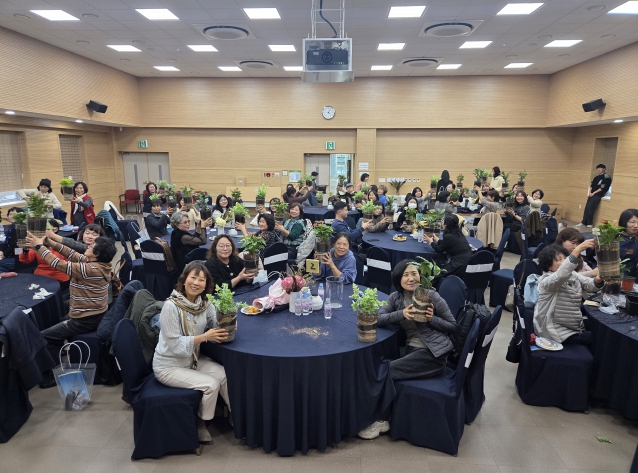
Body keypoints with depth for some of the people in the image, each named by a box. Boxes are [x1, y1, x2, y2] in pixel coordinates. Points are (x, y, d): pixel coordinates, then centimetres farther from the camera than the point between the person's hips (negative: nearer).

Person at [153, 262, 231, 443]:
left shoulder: (204, 303, -6)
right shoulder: (171, 306, -24)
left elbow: (219, 324, -4)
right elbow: (175, 345, -24)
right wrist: (205, 337, -29)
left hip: (193, 359, 6)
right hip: (169, 366, -6)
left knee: (225, 375, -12)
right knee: (211, 384, -17)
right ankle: (200, 424, 9)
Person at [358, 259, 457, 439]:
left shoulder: (432, 296, -7)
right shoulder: (396, 297, 5)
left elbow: (452, 326, 1)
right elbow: (377, 319, -8)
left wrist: (432, 319, -17)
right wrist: (401, 314, -21)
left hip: (433, 353, -5)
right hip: (411, 349, 5)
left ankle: (381, 421, -1)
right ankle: (382, 416, -1)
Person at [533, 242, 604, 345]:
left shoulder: (573, 275, 9)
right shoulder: (546, 281, -20)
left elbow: (590, 285, -2)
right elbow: (561, 274, -40)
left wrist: (598, 280, -27)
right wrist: (577, 250, -48)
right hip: (557, 331, -8)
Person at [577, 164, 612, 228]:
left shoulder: (606, 177, -5)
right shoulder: (596, 177, 18)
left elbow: (603, 188, -12)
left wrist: (594, 193, -12)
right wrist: (589, 192, -2)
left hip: (598, 195, -7)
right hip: (592, 194, 7)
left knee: (590, 207, -16)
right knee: (587, 207, 0)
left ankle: (589, 223, -9)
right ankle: (584, 222, 2)